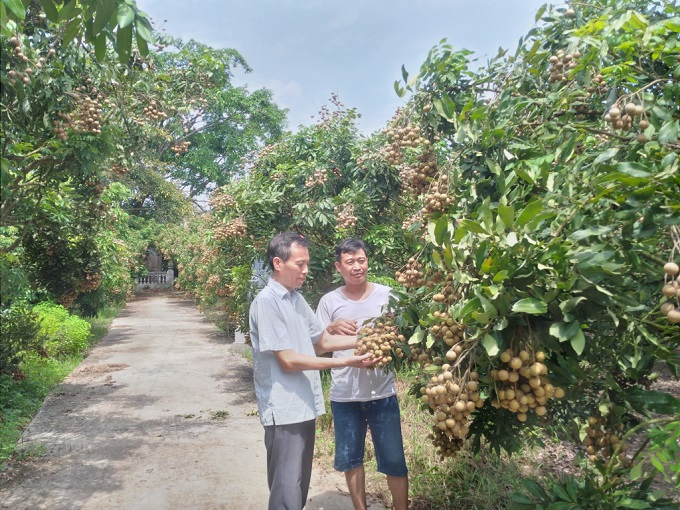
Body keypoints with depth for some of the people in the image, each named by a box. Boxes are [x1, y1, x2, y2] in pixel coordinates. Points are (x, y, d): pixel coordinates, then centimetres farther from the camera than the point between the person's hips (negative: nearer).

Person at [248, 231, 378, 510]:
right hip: (284, 411, -8)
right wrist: (346, 362, -18)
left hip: (304, 406, 8)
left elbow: (323, 341, 15)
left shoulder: (297, 299, 9)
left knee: (300, 486, 17)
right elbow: (288, 361, -20)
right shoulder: (266, 301, -16)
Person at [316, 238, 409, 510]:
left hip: (382, 393, -1)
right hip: (344, 395, 2)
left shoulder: (387, 295, -1)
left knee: (394, 461, 7)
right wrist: (332, 328, -16)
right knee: (350, 459, 16)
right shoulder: (329, 301, 1)